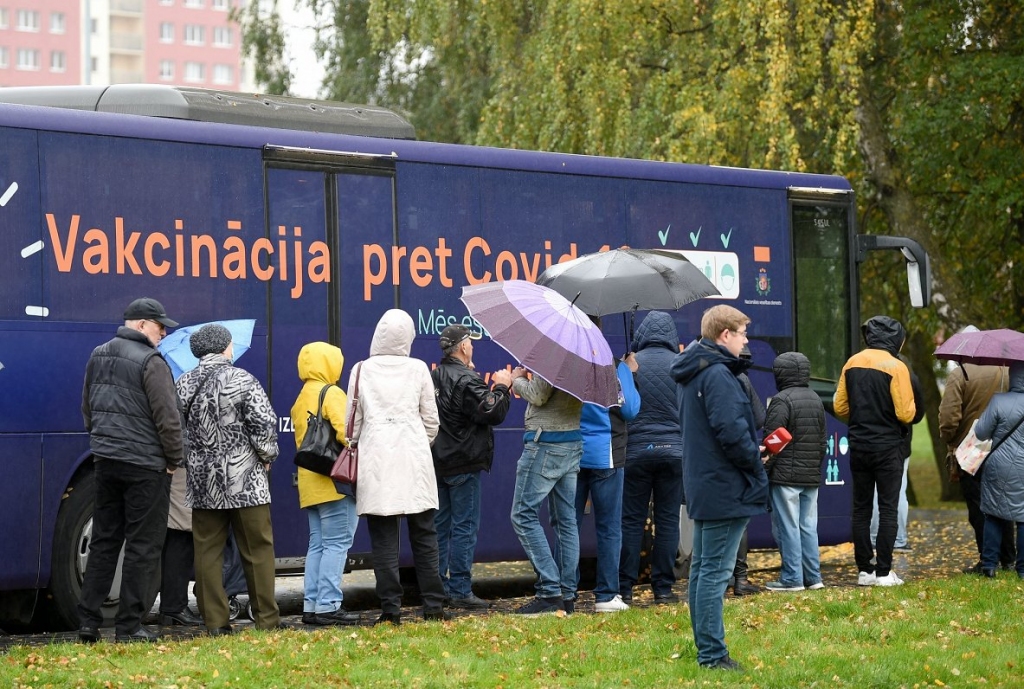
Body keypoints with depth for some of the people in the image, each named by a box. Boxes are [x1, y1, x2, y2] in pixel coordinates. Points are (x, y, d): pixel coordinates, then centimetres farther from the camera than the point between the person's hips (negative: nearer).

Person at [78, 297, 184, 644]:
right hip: (144, 466, -7)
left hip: (105, 460, 7)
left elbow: (87, 408, 19)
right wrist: (174, 459, -2)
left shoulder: (98, 356, 10)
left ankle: (88, 621, 10)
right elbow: (168, 419, -15)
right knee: (143, 547, 0)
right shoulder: (151, 362, -14)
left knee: (103, 541, 12)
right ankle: (128, 626, 0)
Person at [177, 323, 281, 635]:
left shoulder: (183, 385, 5)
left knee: (207, 551, 7)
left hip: (202, 484, 4)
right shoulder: (242, 381, -9)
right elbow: (265, 425, -13)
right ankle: (267, 619, 6)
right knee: (257, 550, 4)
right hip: (245, 481, -4)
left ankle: (215, 621, 5)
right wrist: (267, 457, 4)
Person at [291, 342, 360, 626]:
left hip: (309, 484, 9)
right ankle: (328, 605, -12)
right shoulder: (332, 393, -9)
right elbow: (346, 432, -20)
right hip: (335, 480, -9)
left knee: (318, 544, 11)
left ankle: (311, 605, 9)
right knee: (337, 543, -8)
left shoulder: (300, 400, 19)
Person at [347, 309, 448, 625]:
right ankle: (433, 604, 6)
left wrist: (354, 448, 19)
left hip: (375, 460, -1)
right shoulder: (418, 369, 4)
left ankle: (391, 608, -4)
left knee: (383, 538, -1)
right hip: (414, 460, 1)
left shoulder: (362, 370, 2)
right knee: (424, 535, 7)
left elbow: (353, 421, 5)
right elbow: (431, 420, 9)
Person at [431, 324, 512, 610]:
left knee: (439, 526, 12)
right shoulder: (467, 380, -17)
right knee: (465, 527, -4)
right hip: (464, 464, -8)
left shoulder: (433, 377, 10)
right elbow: (493, 413, -21)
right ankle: (460, 591, -4)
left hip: (437, 464, 8)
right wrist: (501, 386, -5)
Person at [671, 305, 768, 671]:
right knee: (715, 571, -7)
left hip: (702, 486, 11)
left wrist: (751, 451, 12)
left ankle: (705, 646, 23)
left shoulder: (692, 374, 14)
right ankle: (712, 654, -5)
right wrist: (755, 461, -8)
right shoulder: (718, 375, -18)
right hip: (726, 489, -11)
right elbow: (731, 431, -24)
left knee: (702, 567, 15)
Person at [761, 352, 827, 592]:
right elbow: (822, 441, 19)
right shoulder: (816, 400, 14)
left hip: (786, 475, -8)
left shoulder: (782, 400, -11)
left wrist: (763, 473, -8)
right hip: (811, 477, 8)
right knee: (808, 527, 11)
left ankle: (792, 578, -4)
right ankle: (812, 576, 11)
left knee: (787, 527, -4)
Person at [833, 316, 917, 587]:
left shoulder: (852, 364, 3)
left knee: (861, 509, 10)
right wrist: (910, 408, 6)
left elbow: (839, 407, 5)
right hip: (888, 448, -4)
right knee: (888, 509, 1)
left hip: (859, 447, 4)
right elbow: (906, 413, -15)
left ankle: (864, 570, 10)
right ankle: (883, 572, -2)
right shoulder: (896, 367, -12)